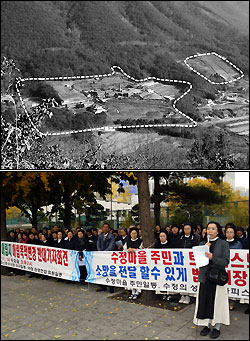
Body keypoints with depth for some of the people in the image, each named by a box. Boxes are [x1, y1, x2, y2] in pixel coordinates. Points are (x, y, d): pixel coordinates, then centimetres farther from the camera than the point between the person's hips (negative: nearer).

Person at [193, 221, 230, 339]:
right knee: (204, 302, 7)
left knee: (216, 302, 2)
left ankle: (217, 327, 17)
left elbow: (225, 261, -9)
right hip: (204, 277, 4)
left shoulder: (223, 244, -2)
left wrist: (212, 257, -23)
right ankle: (207, 325, 22)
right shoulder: (202, 243, 10)